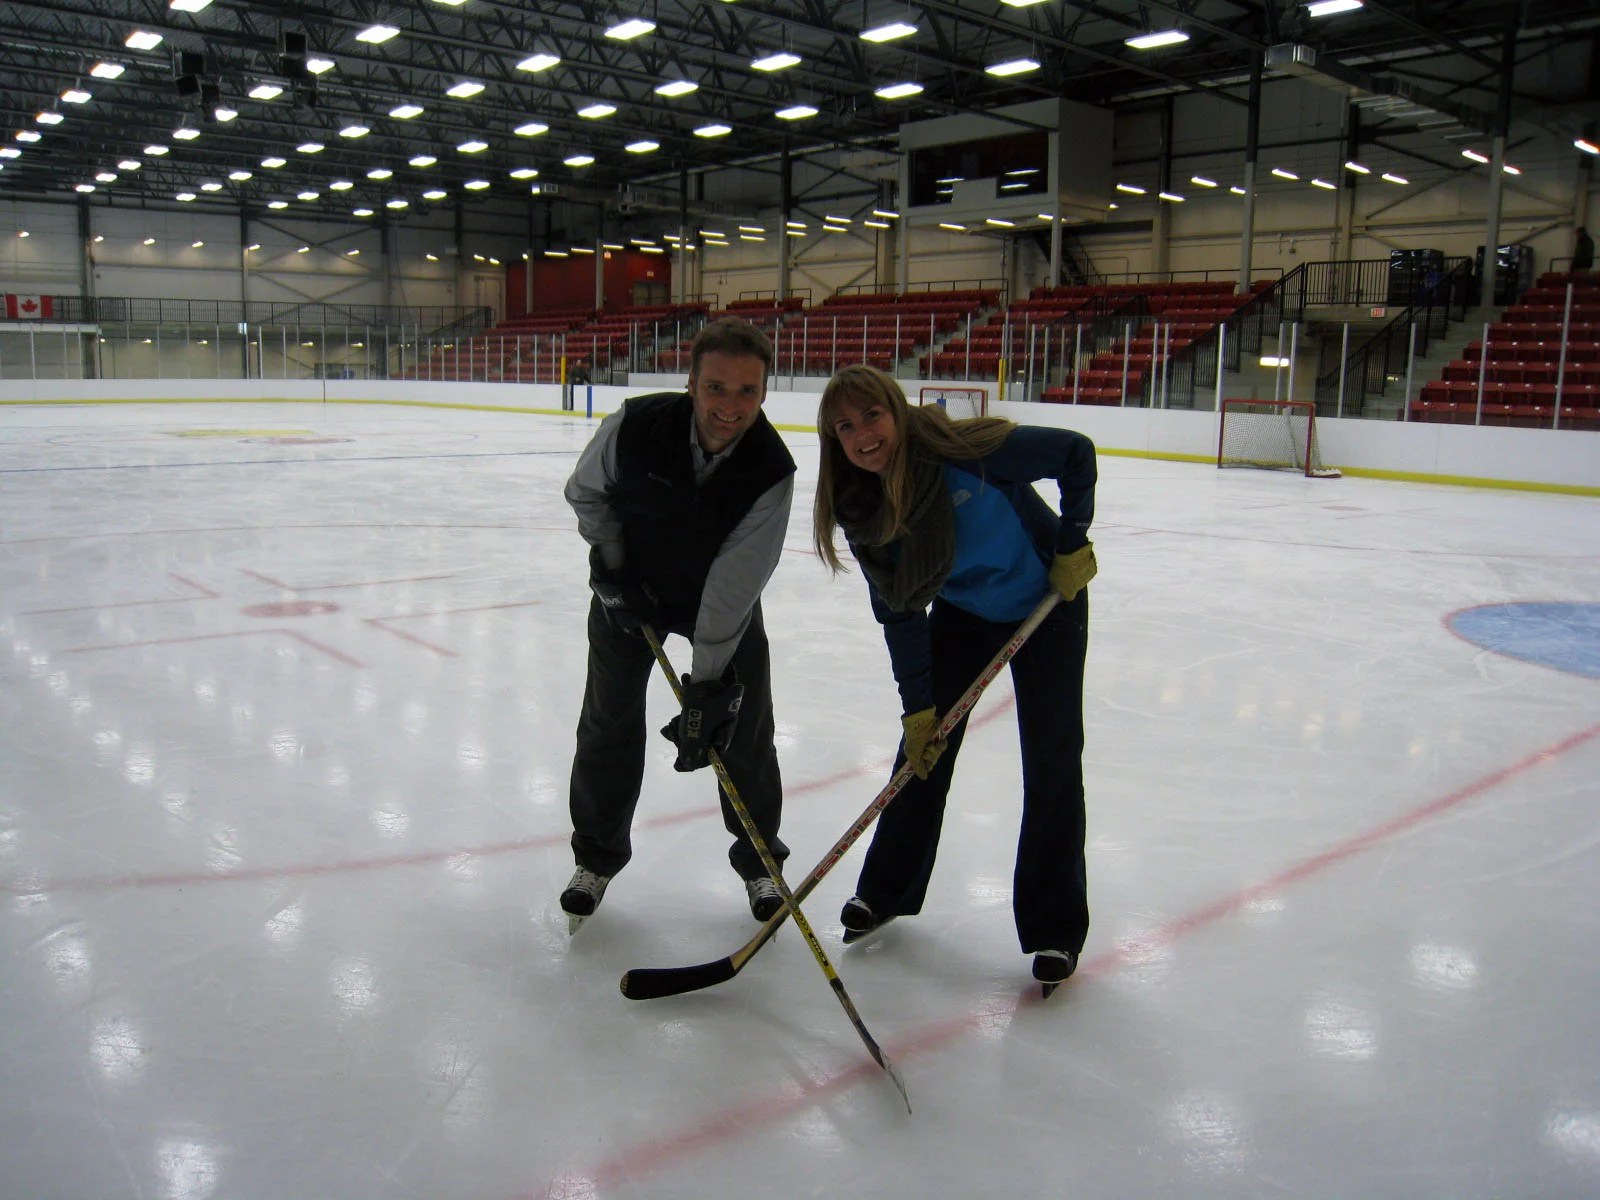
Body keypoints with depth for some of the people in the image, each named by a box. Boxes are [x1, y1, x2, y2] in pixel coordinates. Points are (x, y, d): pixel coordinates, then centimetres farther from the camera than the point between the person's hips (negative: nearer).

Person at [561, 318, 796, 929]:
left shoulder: (772, 470, -30)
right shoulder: (635, 425, -29)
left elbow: (734, 582, -31)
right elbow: (586, 492, -7)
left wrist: (706, 684, -32)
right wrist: (612, 563, -15)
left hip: (722, 596, 0)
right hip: (630, 585, 1)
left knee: (744, 726, 1)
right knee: (608, 723, 3)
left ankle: (759, 861, 22)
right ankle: (598, 856, 24)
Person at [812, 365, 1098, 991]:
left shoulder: (965, 450, -32)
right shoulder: (862, 511, -17)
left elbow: (1076, 453, -19)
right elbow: (899, 616, -10)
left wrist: (1073, 544, -19)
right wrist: (917, 707, -12)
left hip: (1047, 604, -4)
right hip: (961, 616, 4)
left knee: (1052, 762, -3)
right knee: (924, 749, 4)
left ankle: (1055, 931, 10)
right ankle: (887, 890, 25)